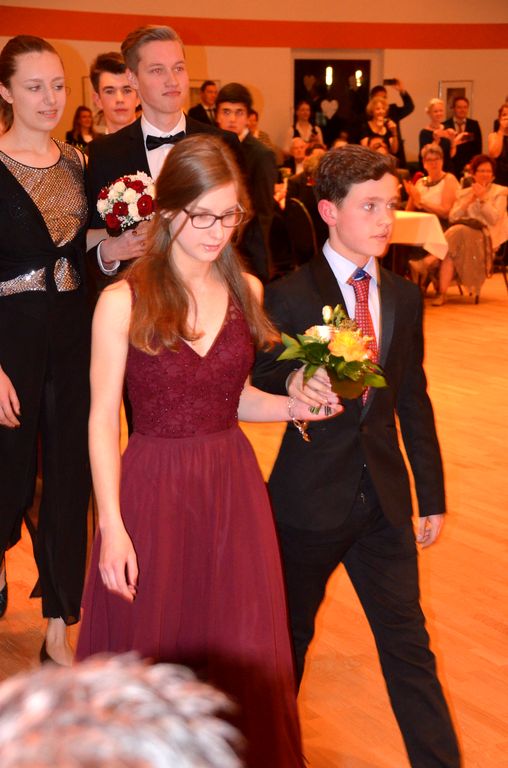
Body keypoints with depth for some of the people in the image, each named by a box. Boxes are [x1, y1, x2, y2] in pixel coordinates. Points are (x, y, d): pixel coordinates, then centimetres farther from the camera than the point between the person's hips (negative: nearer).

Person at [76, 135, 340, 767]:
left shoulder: (246, 291, 4)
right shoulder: (123, 301, -10)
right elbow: (102, 419, -9)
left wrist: (290, 406, -4)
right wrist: (112, 525, -13)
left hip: (233, 486, 4)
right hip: (153, 490, -4)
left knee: (241, 656, 10)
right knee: (148, 653, 10)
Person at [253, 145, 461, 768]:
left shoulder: (404, 298, 5)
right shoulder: (287, 297, -9)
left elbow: (414, 403, 9)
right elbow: (258, 386, -5)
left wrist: (431, 495, 10)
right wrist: (293, 385, -29)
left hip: (384, 500, 3)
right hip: (309, 499, -3)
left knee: (408, 641, 5)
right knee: (290, 632, 16)